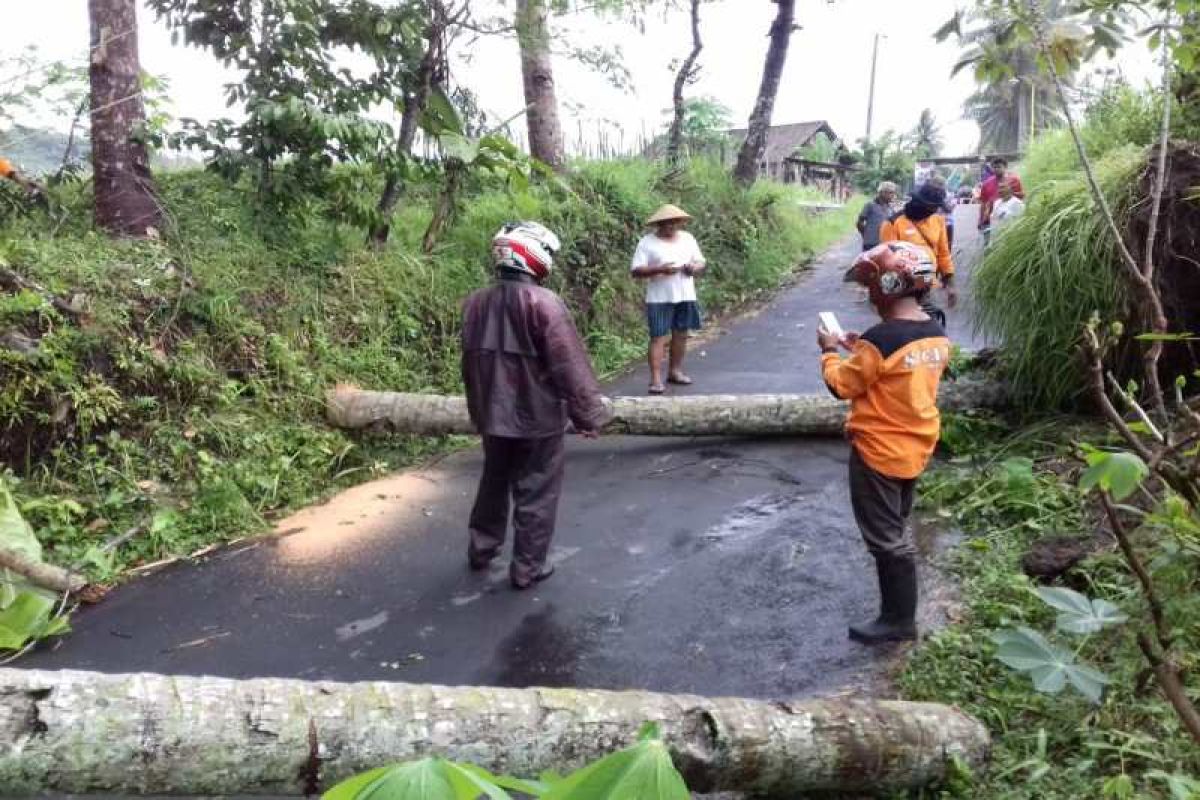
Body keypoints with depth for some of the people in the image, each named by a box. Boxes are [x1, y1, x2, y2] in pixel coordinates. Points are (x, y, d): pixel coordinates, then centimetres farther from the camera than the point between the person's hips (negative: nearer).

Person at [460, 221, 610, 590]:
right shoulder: (542, 302, -19)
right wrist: (589, 414, -10)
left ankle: (481, 548, 37)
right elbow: (570, 366, -19)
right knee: (535, 493, 7)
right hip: (538, 417, -6)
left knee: (494, 482, 24)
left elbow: (470, 362, 12)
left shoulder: (475, 303, 2)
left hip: (492, 416, 6)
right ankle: (527, 568, 15)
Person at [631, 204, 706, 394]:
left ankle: (675, 371, 22)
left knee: (681, 334, 9)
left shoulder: (688, 238, 12)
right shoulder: (647, 242, -4)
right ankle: (656, 379, -9)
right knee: (659, 337, -8)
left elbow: (701, 262, 17)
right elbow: (636, 271, -9)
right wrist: (659, 269, -22)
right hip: (660, 299, -5)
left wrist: (695, 267, -7)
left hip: (685, 296, 5)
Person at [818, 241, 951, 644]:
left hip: (879, 451, -8)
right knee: (897, 530, 22)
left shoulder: (881, 338, -25)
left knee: (885, 536, 5)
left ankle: (898, 620, 18)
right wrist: (860, 349, 12)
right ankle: (901, 611, 35)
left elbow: (842, 385, -14)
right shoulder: (937, 334, 0)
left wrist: (830, 351, 3)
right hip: (916, 446, 8)